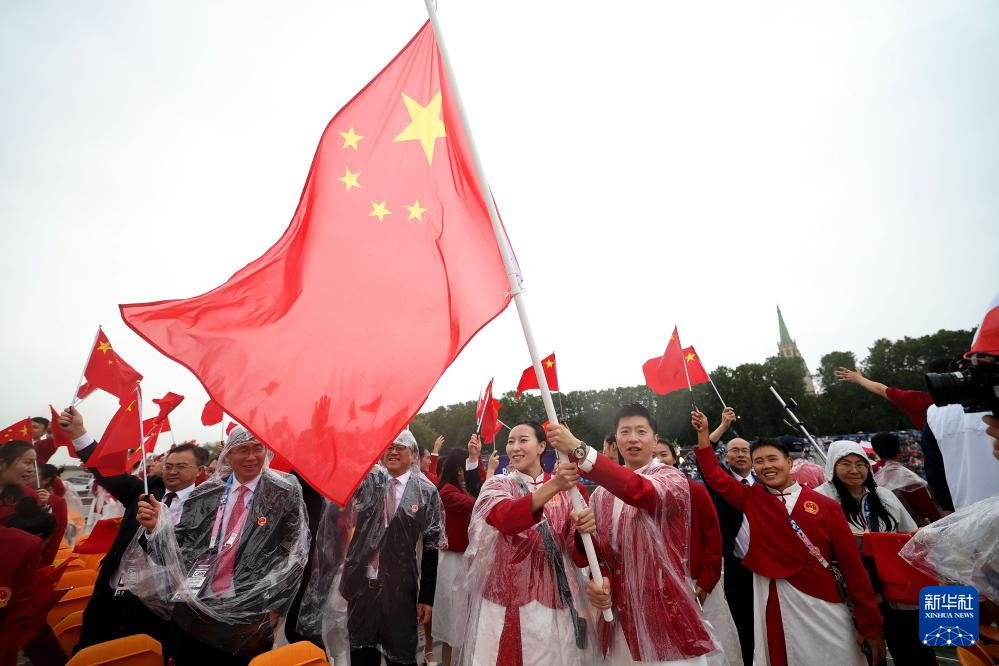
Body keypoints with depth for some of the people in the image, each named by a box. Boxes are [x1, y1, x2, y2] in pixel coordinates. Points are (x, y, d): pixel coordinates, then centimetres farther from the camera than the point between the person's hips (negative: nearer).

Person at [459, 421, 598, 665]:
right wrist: (552, 487, -39)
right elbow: (505, 518, -27)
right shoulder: (497, 484, -3)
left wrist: (584, 531, -25)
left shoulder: (565, 488, 2)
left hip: (555, 599, 2)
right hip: (509, 598, -1)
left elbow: (577, 552, -3)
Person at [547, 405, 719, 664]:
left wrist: (578, 450, -42)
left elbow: (642, 492, -33)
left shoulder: (672, 478, -10)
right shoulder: (602, 492, 5)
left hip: (666, 612, -4)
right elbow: (597, 546, 10)